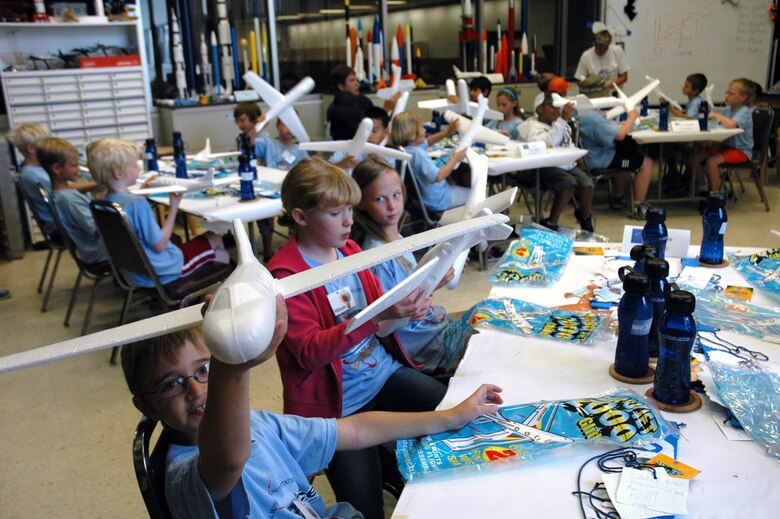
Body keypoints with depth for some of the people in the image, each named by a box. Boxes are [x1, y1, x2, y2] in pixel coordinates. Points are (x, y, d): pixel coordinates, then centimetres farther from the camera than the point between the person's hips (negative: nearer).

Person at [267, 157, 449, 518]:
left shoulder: (350, 250, 4)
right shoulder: (285, 275, -15)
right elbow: (309, 351, -22)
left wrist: (408, 309, -14)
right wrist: (378, 316, -34)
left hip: (384, 370, 6)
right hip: (338, 400, -6)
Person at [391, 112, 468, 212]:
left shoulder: (404, 148, -3)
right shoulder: (418, 153, -31)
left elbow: (426, 142, 17)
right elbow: (438, 177, -34)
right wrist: (455, 159, -21)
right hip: (438, 201, -10)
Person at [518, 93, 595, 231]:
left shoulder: (558, 123, 21)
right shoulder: (533, 126, -4)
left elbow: (569, 144, 31)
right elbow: (548, 142, -24)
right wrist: (563, 119, -25)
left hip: (568, 164, 7)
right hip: (547, 168, -6)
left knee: (588, 182, -20)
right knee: (569, 182, -34)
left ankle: (584, 217, 10)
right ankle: (550, 224, -22)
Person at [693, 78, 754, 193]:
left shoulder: (745, 112, -18)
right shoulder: (728, 109, 6)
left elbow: (731, 124, -37)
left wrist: (717, 115, -23)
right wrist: (710, 114, -5)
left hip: (741, 150, -8)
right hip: (725, 145, 8)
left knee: (711, 161, -30)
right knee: (696, 157, -8)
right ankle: (702, 189, 7)